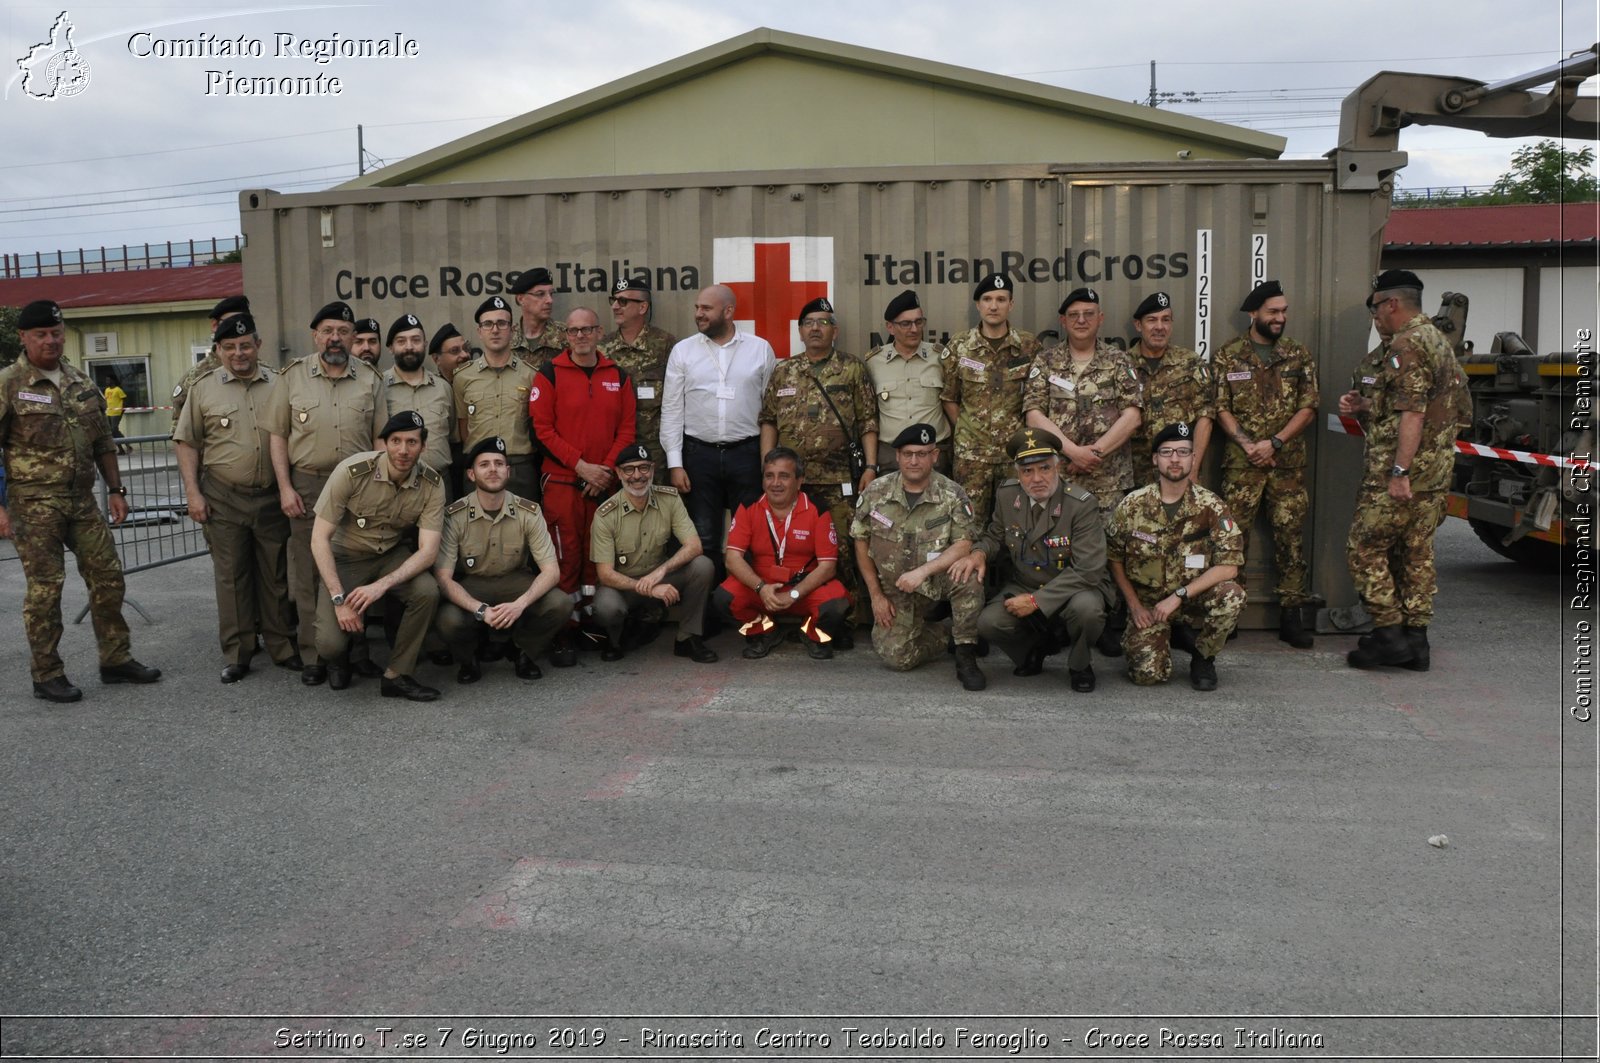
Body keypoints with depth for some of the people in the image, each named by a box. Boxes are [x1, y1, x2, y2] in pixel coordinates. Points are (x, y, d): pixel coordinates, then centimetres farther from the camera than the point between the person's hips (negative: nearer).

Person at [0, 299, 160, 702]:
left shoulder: (81, 382, 11)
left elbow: (103, 442, 18)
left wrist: (116, 490, 12)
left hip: (81, 499, 6)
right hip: (34, 502, -6)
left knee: (107, 576, 7)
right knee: (44, 587, -1)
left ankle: (116, 659, 19)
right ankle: (47, 676, 11)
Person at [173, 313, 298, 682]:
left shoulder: (277, 386, 7)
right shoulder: (204, 388, 4)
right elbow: (187, 444, 4)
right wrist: (193, 493, -4)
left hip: (272, 497, 1)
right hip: (223, 499, -1)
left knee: (276, 575, 7)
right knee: (230, 577, 4)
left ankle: (282, 648, 16)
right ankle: (237, 654, 12)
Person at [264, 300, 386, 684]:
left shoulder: (370, 380, 6)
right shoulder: (292, 377, 3)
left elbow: (380, 438, 7)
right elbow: (277, 435, 3)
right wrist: (285, 487, -5)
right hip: (307, 486, -1)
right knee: (308, 574, 3)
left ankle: (358, 650, 18)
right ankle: (313, 656, 11)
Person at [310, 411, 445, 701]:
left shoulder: (431, 484, -16)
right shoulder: (352, 471, -23)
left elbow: (428, 550, -19)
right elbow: (319, 538, -18)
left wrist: (381, 585, -34)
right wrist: (339, 599, -24)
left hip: (393, 556, 2)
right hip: (346, 559, -2)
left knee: (427, 592, -30)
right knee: (330, 643, -22)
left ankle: (397, 675, -9)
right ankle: (338, 654, 19)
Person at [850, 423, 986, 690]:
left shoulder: (953, 494, -10)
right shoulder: (876, 492, -4)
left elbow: (964, 546, -18)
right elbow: (861, 542, 4)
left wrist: (922, 571, -31)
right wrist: (876, 595, 1)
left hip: (938, 582, -2)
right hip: (894, 592, 2)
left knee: (968, 574, -35)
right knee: (898, 658, -16)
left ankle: (966, 657, -17)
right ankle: (935, 636, 21)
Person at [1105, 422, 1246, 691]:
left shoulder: (1211, 507, -9)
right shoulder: (1132, 505, -7)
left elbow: (1229, 565, -15)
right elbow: (1114, 558, 2)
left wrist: (1178, 596, -21)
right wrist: (1135, 605, -5)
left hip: (1194, 598, 0)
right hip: (1147, 604, 0)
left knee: (1232, 595, -32)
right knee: (1147, 673, -21)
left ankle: (1203, 657, -3)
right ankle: (1172, 635, 16)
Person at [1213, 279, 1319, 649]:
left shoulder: (1299, 356, 8)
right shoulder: (1228, 357, 5)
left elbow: (1308, 407, 1)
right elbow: (1221, 408, 0)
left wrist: (1274, 443, -11)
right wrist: (1247, 444, -13)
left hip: (1289, 463, 2)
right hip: (1241, 464, -1)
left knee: (1291, 537, 3)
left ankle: (1292, 615, 10)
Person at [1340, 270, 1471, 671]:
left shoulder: (1406, 346, -14)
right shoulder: (1438, 342, 19)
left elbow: (1412, 415, -21)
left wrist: (1399, 472, -22)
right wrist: (1364, 407, 12)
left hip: (1400, 470, -10)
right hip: (1435, 471, 10)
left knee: (1366, 547, -2)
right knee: (1417, 553, 12)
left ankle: (1389, 634, -2)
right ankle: (1416, 640, 16)